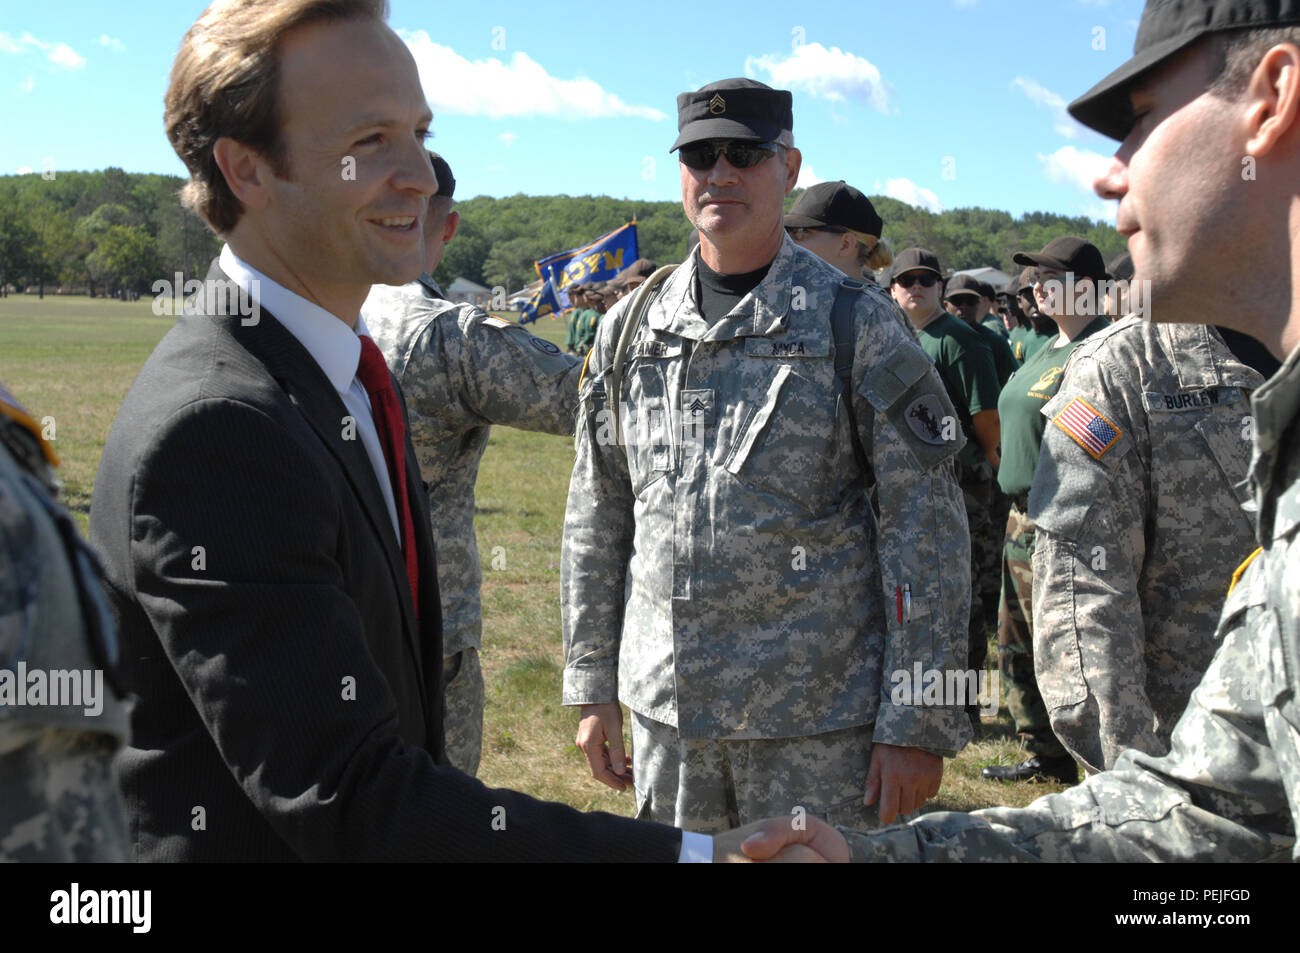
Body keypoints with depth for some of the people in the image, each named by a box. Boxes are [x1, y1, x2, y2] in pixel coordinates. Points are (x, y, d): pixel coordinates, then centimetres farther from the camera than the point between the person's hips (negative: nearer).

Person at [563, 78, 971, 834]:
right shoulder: (630, 330, 6)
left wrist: (919, 726, -11)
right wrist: (593, 688, 8)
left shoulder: (858, 325, -5)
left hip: (819, 720, -3)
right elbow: (597, 521, 10)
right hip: (663, 705, 4)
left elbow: (928, 530, -8)